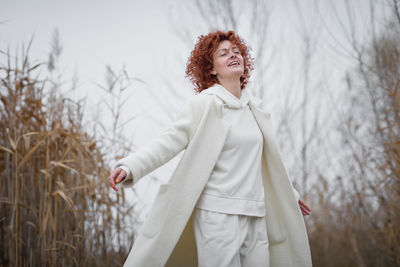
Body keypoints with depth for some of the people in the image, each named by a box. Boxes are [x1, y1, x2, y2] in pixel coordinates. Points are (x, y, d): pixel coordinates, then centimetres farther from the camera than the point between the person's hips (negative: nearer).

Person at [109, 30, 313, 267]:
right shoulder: (206, 105, -5)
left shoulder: (253, 107, 14)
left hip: (254, 216, 7)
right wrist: (130, 166, -26)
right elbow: (170, 141, -12)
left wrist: (290, 194, 38)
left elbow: (269, 159, 27)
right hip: (218, 214, -6)